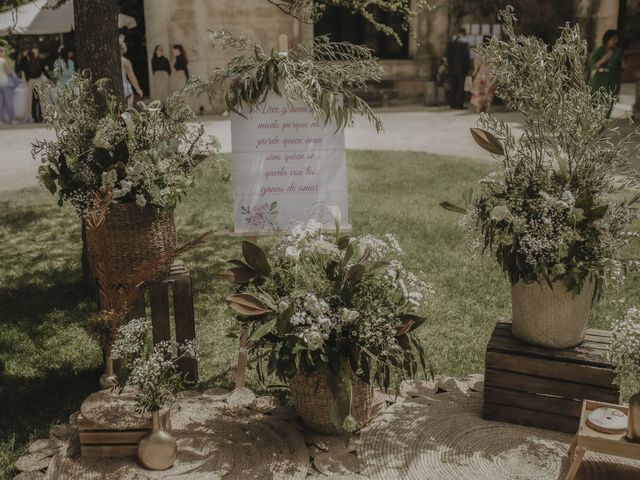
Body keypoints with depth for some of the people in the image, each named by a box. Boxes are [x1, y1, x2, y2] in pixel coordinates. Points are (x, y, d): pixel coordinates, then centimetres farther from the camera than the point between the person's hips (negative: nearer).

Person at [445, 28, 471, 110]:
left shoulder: (450, 44, 3)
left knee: (453, 86, 11)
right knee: (460, 87, -1)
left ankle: (452, 103, 12)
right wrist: (468, 67, 2)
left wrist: (450, 65, 13)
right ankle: (459, 104, -3)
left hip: (452, 69, 5)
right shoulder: (464, 44, -11)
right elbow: (467, 57, -9)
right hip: (461, 68, -4)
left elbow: (447, 56, 6)